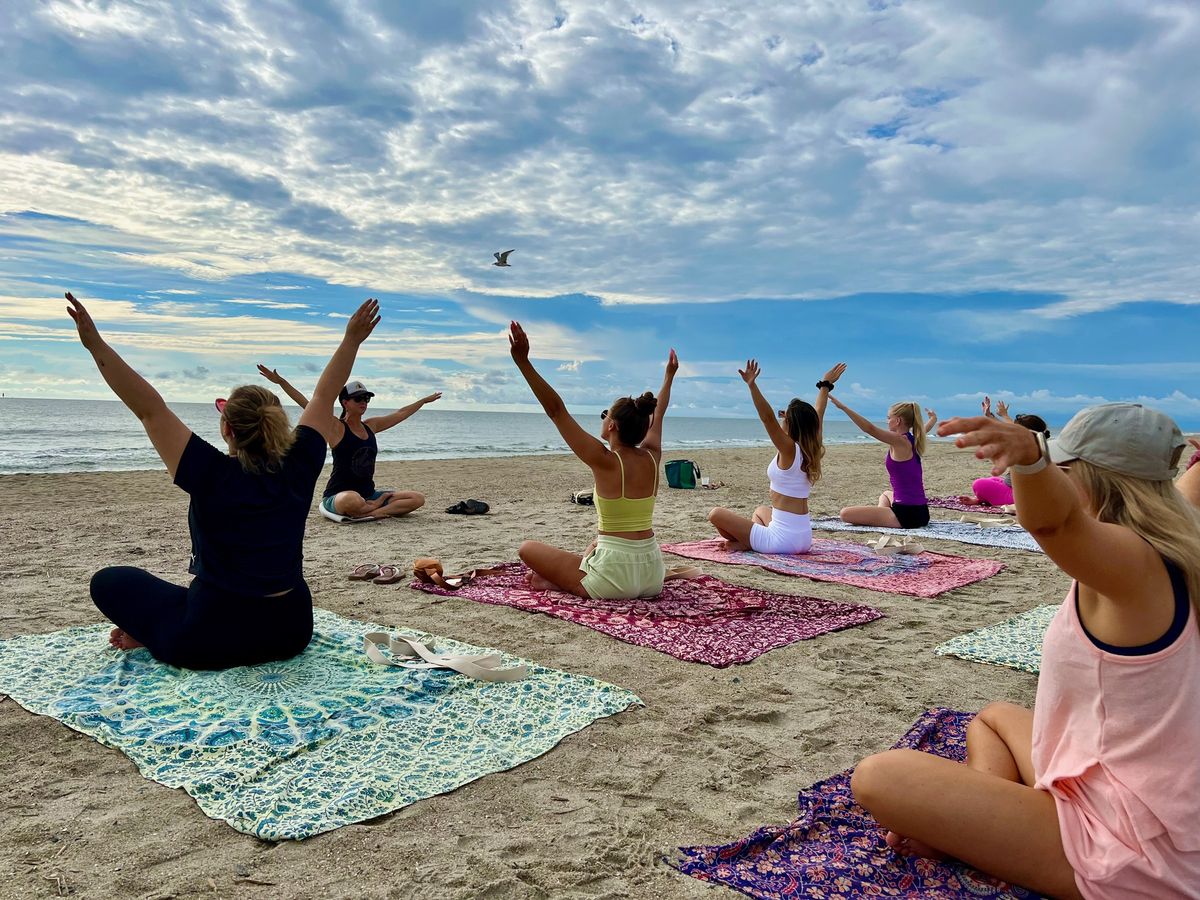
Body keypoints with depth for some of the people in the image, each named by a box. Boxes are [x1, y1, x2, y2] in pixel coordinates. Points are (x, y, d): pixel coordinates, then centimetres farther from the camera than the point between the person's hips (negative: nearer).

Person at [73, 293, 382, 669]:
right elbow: (324, 398, 4)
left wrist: (95, 344, -17)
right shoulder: (299, 470, -8)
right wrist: (352, 340, 12)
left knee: (109, 580, 16)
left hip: (211, 642, -3)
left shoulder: (213, 476, -19)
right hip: (291, 634, 3)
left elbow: (150, 409, -18)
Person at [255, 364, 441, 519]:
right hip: (337, 496, -6)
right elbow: (309, 406, -14)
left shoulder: (370, 426, 11)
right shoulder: (337, 428, -6)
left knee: (418, 499, -7)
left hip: (368, 495, 6)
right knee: (352, 500, -44)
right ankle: (376, 507, -11)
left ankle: (372, 511, -18)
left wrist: (425, 400, 32)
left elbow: (401, 413, 22)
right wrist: (281, 382, -21)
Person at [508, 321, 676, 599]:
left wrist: (523, 361, -17)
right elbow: (658, 413, 20)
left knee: (528, 548, 11)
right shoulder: (651, 458, 0)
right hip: (652, 576, 6)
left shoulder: (605, 461, -15)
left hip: (615, 580, -6)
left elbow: (557, 410, -17)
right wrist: (669, 375, 36)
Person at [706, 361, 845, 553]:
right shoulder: (811, 450, 3)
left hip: (783, 540, -8)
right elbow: (817, 415, 18)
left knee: (716, 513, -1)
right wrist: (825, 385, 30)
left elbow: (768, 418, -29)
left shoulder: (789, 450, -16)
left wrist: (752, 385, -35)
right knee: (761, 510, 38)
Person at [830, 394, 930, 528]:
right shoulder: (913, 441, 10)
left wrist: (843, 407, -30)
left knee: (846, 514, -11)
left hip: (906, 515, -10)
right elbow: (923, 431, 35)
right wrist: (933, 419, 58)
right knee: (886, 494, 43)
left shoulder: (900, 441, -16)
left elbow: (870, 429, -27)